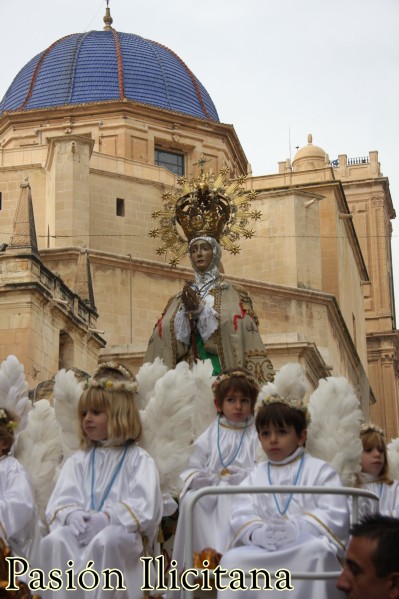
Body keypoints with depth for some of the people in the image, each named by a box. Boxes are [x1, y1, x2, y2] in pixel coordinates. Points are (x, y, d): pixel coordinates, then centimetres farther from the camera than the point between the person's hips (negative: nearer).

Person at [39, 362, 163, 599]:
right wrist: (72, 515, -16)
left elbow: (144, 507, -8)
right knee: (55, 540, -31)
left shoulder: (139, 459, 7)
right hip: (84, 527, 4)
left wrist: (107, 518, -22)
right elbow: (60, 502, 9)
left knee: (105, 541, -40)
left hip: (123, 530, -3)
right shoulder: (77, 461, 21)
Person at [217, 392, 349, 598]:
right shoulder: (255, 477, 18)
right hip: (264, 550, 3)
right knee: (232, 559, -25)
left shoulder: (319, 470, 8)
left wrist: (298, 529, -21)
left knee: (316, 551, -38)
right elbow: (241, 516, 4)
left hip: (307, 545, -3)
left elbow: (335, 515, -5)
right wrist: (258, 533, -21)